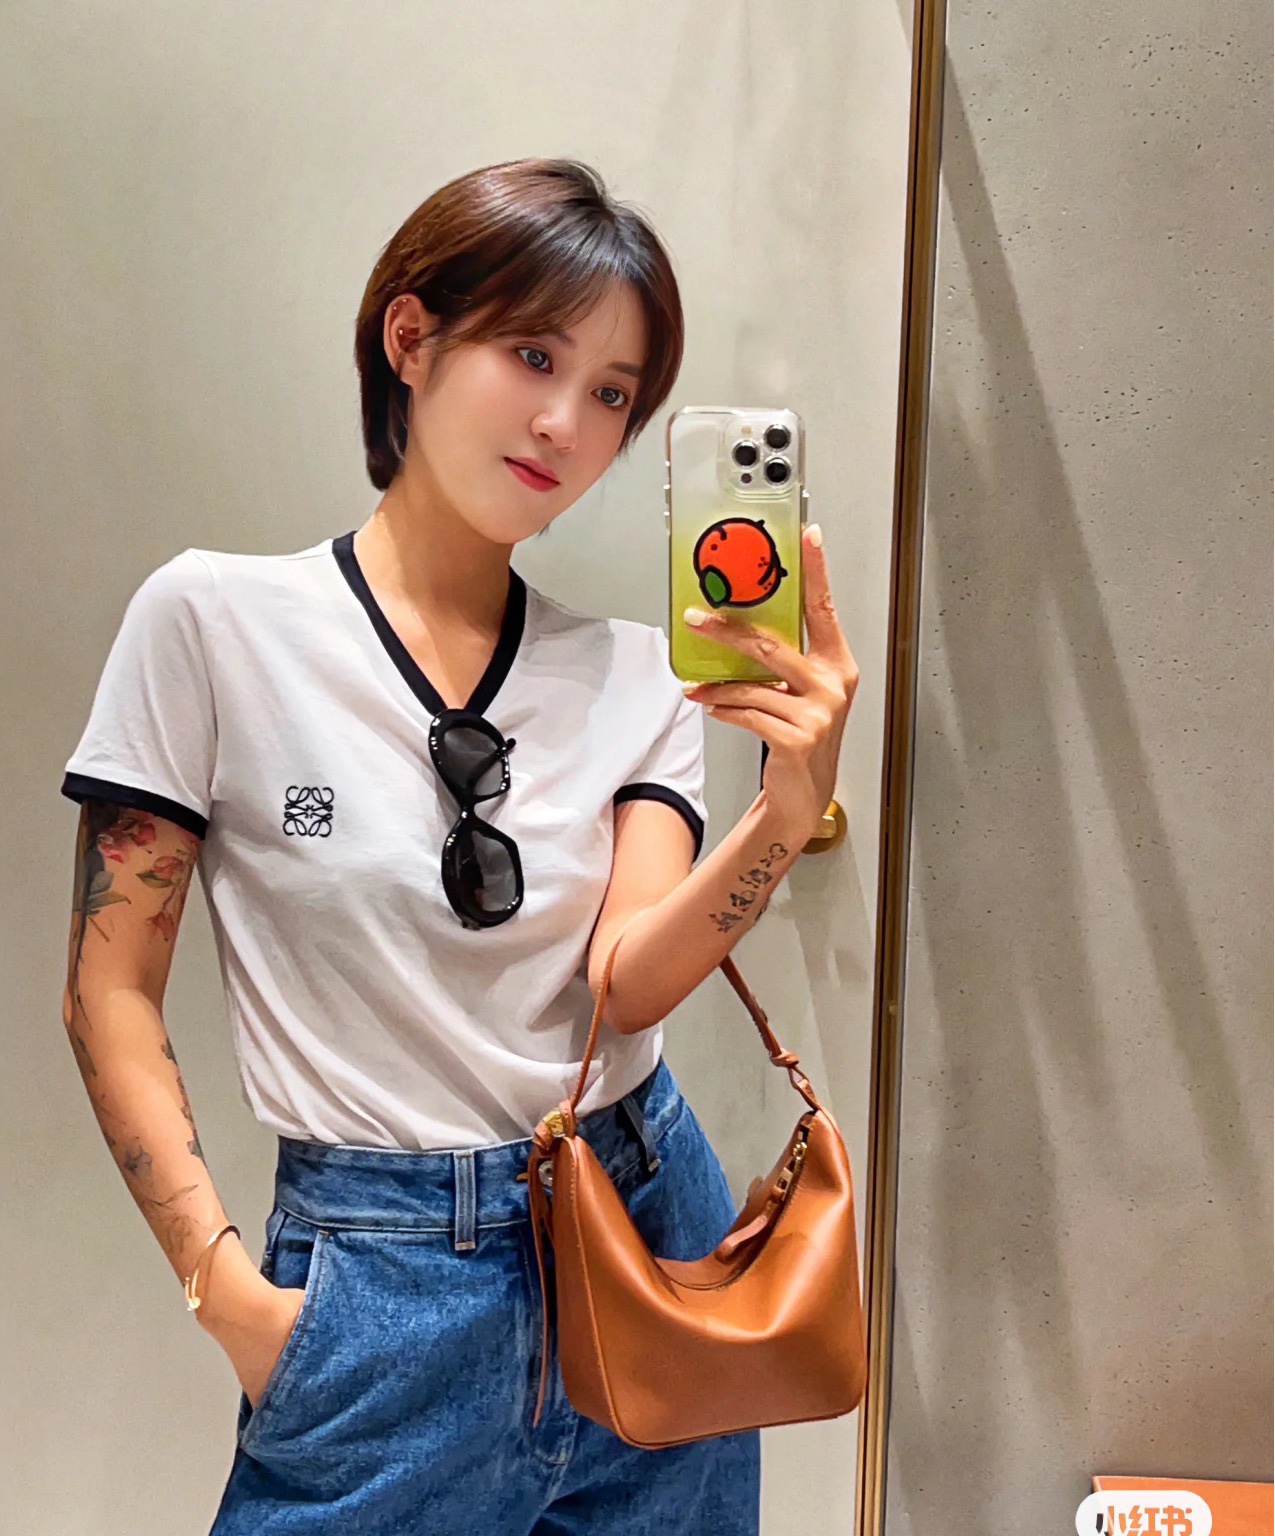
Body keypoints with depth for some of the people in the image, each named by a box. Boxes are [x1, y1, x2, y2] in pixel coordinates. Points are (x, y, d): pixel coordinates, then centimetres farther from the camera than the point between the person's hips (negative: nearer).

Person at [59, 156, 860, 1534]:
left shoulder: (639, 674, 0)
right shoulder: (213, 620, -9)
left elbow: (629, 980, -12)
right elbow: (111, 990, -6)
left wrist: (786, 816, -28)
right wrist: (223, 1281, -11)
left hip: (647, 1218, 4)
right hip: (384, 1279, -3)